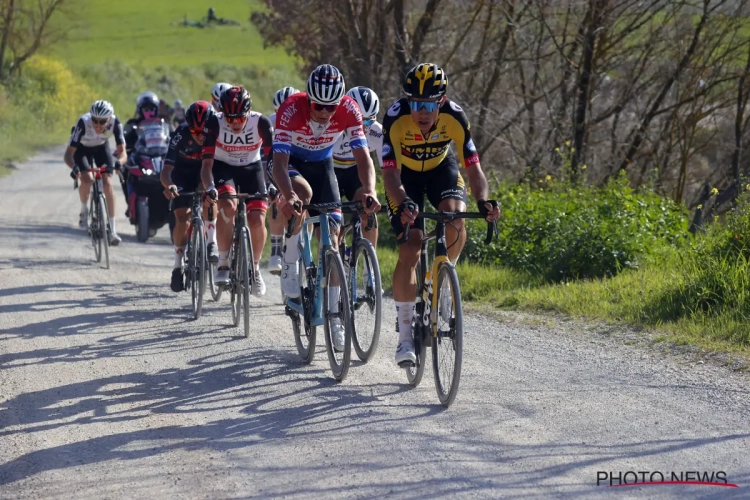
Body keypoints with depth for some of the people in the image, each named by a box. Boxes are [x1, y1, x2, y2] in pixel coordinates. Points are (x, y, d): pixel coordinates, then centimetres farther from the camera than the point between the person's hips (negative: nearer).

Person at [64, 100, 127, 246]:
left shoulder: (115, 123, -33)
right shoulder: (84, 123, -39)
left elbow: (122, 151, -31)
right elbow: (68, 154, -38)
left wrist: (119, 162, -54)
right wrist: (74, 167, -58)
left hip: (102, 147, 1)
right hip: (82, 148, -1)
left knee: (107, 183, -15)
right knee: (87, 180, -26)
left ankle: (112, 230, -11)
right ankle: (84, 210, 6)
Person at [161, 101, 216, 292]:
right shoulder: (181, 135, -30)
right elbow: (166, 170, -32)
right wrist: (168, 185, -54)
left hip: (207, 171, 2)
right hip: (183, 175, -2)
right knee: (182, 220, -16)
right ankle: (178, 265, 1)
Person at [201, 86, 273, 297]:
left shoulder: (260, 123, -26)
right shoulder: (215, 123, -27)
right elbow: (207, 163, -28)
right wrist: (210, 187, -45)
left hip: (251, 168, 1)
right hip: (223, 167, -1)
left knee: (257, 220, -16)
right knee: (228, 206, -31)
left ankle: (254, 268, 11)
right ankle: (223, 263, -18)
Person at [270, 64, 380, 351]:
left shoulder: (349, 110, -28)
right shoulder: (291, 110, -35)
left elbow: (362, 156, -30)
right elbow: (279, 163, -40)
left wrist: (370, 190, -49)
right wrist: (289, 196, -58)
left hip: (322, 164, 3)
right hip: (291, 162, -3)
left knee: (331, 236, -6)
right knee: (304, 192, -37)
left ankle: (334, 316, 1)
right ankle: (290, 266, -19)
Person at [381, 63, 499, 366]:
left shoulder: (454, 117, -31)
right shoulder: (396, 119, -35)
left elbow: (473, 168, -30)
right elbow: (390, 174, -38)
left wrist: (484, 202, -49)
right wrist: (404, 204, -58)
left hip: (441, 168, 1)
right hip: (405, 174, -1)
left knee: (455, 220, -29)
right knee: (410, 248, -15)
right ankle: (405, 335, -6)